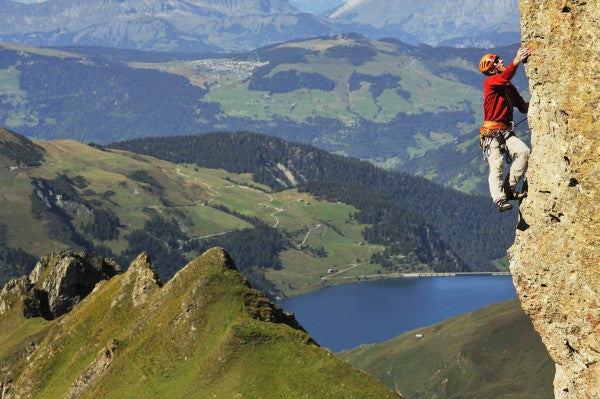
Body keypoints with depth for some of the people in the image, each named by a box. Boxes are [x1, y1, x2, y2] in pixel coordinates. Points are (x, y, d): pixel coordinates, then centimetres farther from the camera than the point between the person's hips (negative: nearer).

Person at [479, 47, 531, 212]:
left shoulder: (509, 87, 20)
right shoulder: (489, 82, -2)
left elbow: (523, 107, 24)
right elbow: (504, 78, -24)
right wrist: (517, 60, -33)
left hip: (506, 133, 6)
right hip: (491, 133, -6)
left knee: (523, 151, -19)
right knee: (496, 165, -20)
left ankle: (509, 189, -13)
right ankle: (500, 200, -25)